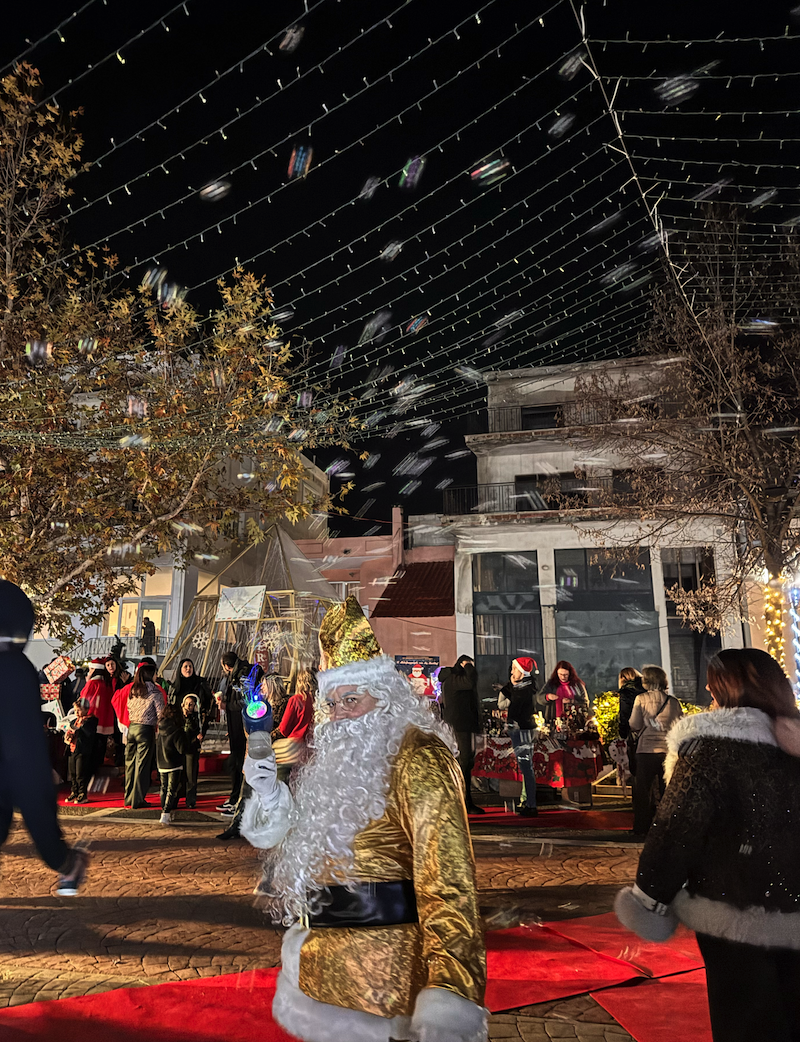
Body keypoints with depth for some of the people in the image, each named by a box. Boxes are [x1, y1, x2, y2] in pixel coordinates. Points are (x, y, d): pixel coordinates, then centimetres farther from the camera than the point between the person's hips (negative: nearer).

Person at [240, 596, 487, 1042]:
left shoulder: (416, 758, -16)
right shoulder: (340, 761, 12)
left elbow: (446, 872, -25)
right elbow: (304, 845, 21)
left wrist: (449, 996, -34)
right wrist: (268, 790, 5)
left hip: (382, 968, -8)